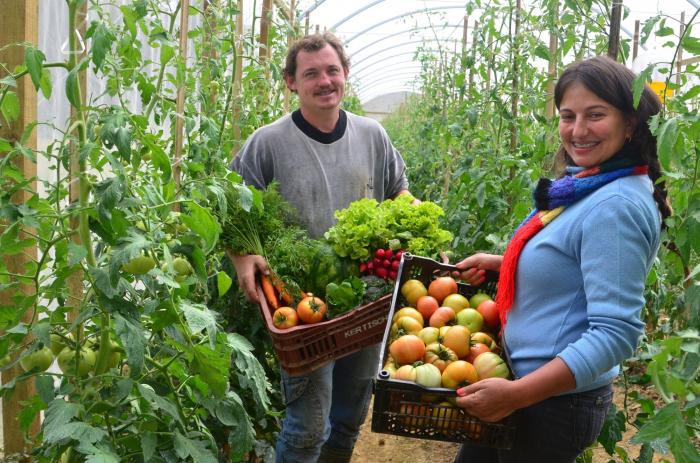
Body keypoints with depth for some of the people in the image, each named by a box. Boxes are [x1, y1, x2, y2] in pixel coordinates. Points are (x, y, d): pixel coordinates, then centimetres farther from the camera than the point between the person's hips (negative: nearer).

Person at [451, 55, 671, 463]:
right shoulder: (589, 186, 4)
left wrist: (517, 393, -30)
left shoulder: (615, 207, -24)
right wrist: (499, 263, 12)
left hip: (556, 404, -9)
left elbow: (616, 333, -28)